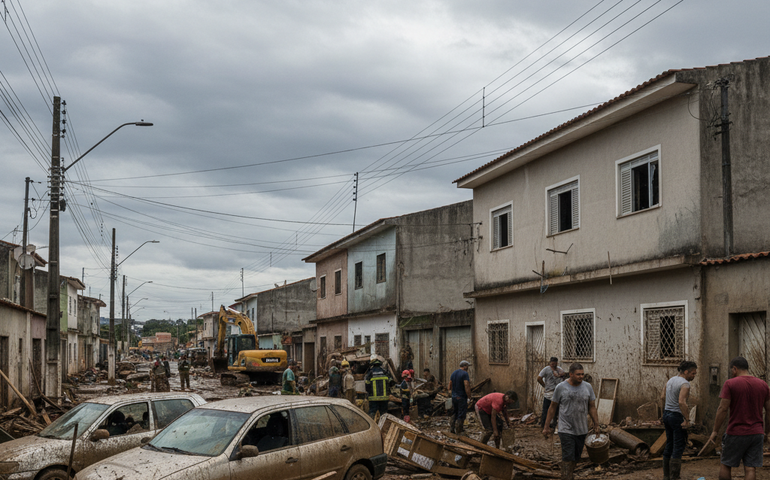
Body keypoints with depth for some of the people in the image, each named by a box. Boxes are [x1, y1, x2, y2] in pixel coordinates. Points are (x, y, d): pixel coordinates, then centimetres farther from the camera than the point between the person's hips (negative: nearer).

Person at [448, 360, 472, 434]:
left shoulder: (454, 373, 9)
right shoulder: (465, 374, -15)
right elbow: (467, 386, -22)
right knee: (461, 415, 1)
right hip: (461, 397, -7)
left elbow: (450, 385, 15)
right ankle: (458, 431, 4)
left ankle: (451, 428, 21)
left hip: (454, 397, 7)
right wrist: (469, 397, -15)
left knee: (454, 413, 20)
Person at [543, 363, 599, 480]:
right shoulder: (561, 388, -5)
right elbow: (552, 408, 2)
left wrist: (596, 425, 4)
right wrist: (546, 427, 3)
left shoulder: (587, 387, 3)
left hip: (582, 430, 4)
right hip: (566, 430, -4)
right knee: (568, 457, -11)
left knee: (576, 457, 13)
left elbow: (592, 407, 9)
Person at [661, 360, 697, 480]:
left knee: (669, 445, 15)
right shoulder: (685, 384, -15)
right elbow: (682, 402, -27)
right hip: (677, 416, -9)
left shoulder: (670, 380, 11)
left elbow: (663, 398, 15)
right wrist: (687, 419, -23)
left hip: (667, 415, 9)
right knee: (679, 447, -4)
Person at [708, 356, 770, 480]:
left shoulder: (730, 384, -9)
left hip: (736, 433, -4)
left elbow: (723, 409, -13)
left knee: (725, 465, 11)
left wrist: (715, 431, -6)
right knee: (750, 468, 3)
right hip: (756, 433, 4)